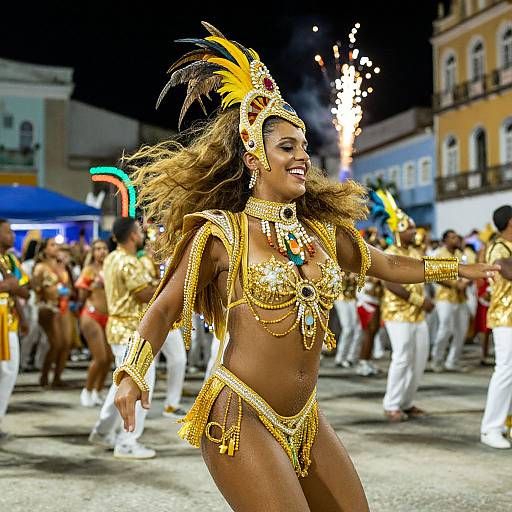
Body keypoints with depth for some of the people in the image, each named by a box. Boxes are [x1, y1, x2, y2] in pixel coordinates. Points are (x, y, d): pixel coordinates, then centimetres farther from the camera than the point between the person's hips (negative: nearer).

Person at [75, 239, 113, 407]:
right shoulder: (89, 270, 0)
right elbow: (82, 297, -1)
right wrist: (93, 285, -14)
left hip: (109, 316, 5)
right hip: (91, 315, -5)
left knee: (109, 358, 2)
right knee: (100, 358, -9)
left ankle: (97, 392, 20)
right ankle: (87, 391, 12)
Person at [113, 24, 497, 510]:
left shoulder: (323, 231, 8)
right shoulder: (223, 233, -7)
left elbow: (385, 264, 24)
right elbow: (165, 306, -3)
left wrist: (457, 266, 30)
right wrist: (132, 373, -17)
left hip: (304, 420, 7)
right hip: (242, 416, -6)